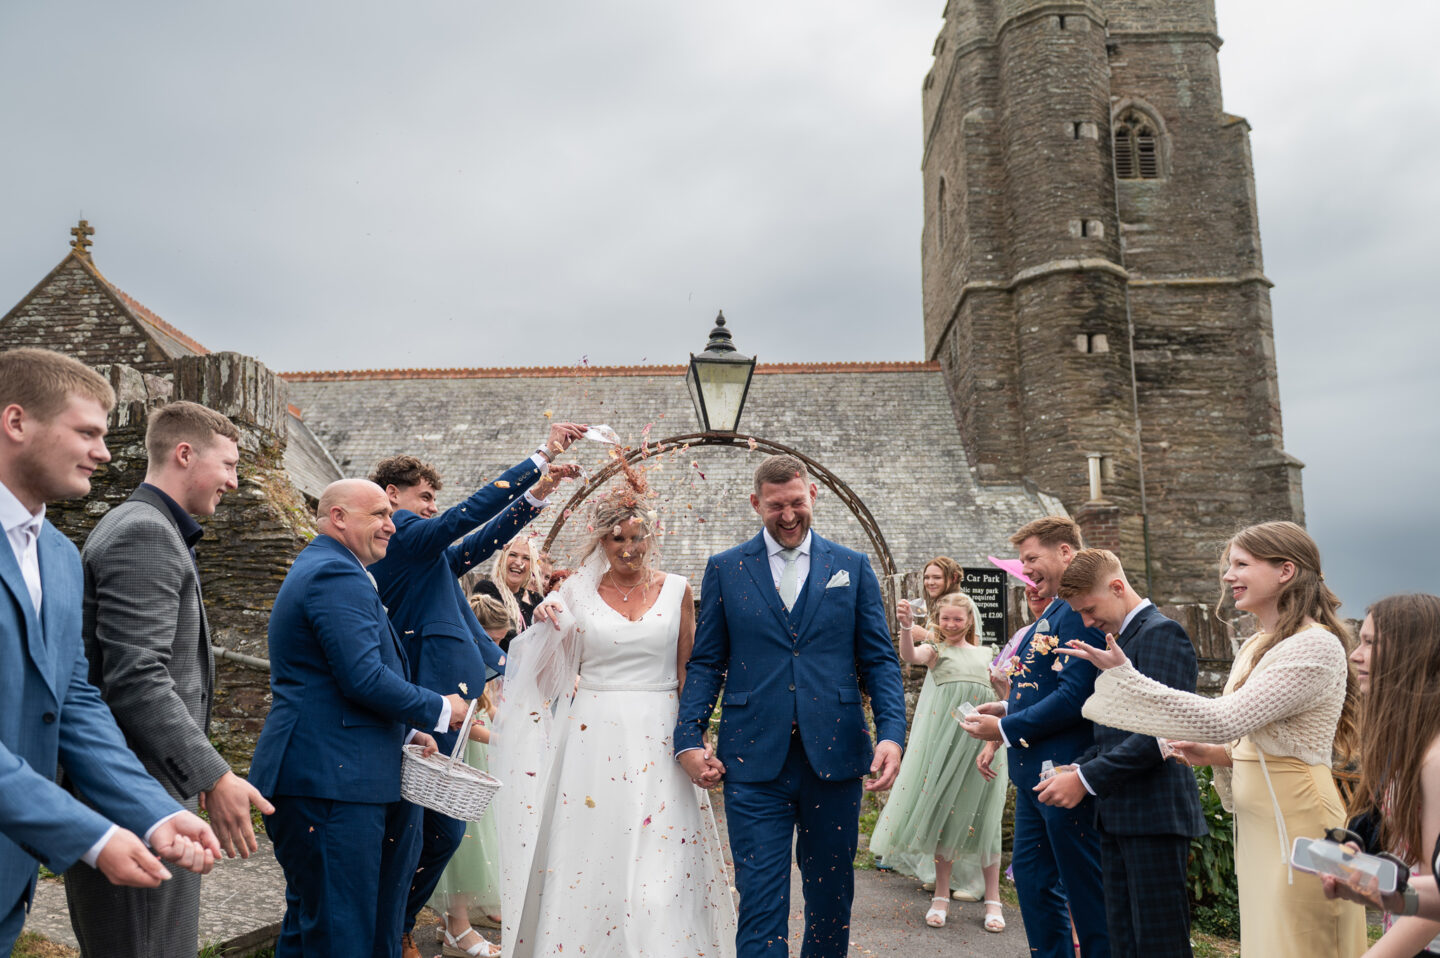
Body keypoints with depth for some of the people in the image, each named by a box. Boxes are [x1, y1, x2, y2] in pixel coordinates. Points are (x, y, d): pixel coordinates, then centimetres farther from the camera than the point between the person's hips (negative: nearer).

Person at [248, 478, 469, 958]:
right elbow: (365, 679, -24)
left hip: (313, 775, 11)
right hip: (333, 779, -11)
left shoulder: (315, 568, 21)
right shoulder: (339, 576, -15)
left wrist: (403, 733, 16)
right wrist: (441, 710, -10)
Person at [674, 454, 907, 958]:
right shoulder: (725, 569, 6)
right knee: (760, 900, 0)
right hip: (755, 761, -1)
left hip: (834, 757, 2)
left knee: (832, 896, 15)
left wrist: (892, 734, -9)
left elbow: (880, 660, 5)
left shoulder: (852, 567, 7)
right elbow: (705, 663, 6)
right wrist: (688, 738, -7)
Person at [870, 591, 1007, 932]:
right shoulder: (936, 651, 4)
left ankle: (992, 899, 16)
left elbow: (999, 698, 21)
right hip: (947, 739, -2)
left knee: (982, 818, 5)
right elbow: (909, 655, -19)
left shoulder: (984, 655, 14)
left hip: (983, 741, 2)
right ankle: (942, 896, 17)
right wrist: (906, 625, -38)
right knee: (944, 814, 5)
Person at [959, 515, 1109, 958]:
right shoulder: (1055, 610, 13)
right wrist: (1007, 708, 6)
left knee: (1084, 885, 4)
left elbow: (1074, 695, -25)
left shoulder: (1080, 610, -19)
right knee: (1032, 873, 18)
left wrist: (1005, 729, -17)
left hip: (1064, 769, -10)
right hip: (1035, 769, 10)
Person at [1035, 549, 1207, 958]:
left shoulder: (1162, 634, -11)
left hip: (1154, 815, -9)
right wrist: (1077, 768, 5)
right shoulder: (1120, 639, 17)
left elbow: (1157, 734, -20)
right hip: (1118, 816, 9)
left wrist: (1086, 779, -17)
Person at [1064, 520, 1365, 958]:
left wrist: (1124, 675, -28)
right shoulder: (1258, 646, 13)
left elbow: (1224, 720, -26)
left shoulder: (1316, 647, -16)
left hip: (1294, 827, -9)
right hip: (1258, 824, 9)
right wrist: (1216, 754, 3)